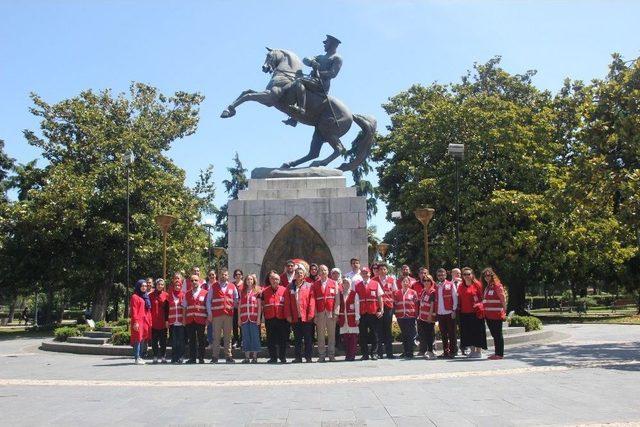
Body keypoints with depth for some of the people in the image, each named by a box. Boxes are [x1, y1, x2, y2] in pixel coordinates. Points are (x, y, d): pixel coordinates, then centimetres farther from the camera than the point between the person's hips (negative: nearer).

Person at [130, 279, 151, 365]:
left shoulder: (146, 297, 18)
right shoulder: (135, 297, -5)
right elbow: (134, 311, -12)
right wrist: (135, 322, -18)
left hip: (144, 321, 8)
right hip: (138, 321, -8)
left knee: (142, 339, 9)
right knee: (138, 339, -7)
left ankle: (140, 357, 15)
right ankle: (137, 358, -6)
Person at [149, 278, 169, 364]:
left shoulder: (166, 295, 4)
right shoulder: (151, 295, 5)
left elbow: (167, 308, 2)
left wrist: (167, 320, -4)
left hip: (163, 322, 0)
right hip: (153, 322, 1)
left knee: (163, 340, 3)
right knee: (154, 340, 4)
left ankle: (163, 356, 10)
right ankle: (155, 356, 11)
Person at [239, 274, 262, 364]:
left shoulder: (257, 291, 4)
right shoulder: (242, 292, 13)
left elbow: (259, 306, 1)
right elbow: (239, 306, 14)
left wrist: (259, 318, -6)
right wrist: (239, 318, 7)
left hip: (254, 318, -3)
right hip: (244, 318, 3)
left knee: (255, 337, -1)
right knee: (246, 337, 4)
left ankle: (254, 357, 3)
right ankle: (247, 357, 9)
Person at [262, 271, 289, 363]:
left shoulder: (284, 290, 2)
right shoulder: (265, 291, 7)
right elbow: (262, 305, 13)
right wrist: (263, 314, 4)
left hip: (282, 318, -2)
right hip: (269, 319, 2)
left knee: (283, 339, 3)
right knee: (271, 339, 6)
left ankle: (283, 358, 13)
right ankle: (273, 357, 15)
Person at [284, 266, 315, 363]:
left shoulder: (309, 286, 2)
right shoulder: (290, 287, 8)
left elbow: (312, 301, -4)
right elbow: (287, 302, 4)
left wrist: (311, 314, -11)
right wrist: (288, 315, -3)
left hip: (306, 317, -2)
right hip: (295, 317, 2)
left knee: (308, 338, 2)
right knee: (297, 339, 9)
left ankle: (308, 357, 8)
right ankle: (298, 357, 15)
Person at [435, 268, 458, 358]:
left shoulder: (450, 285, 0)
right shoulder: (436, 286, 13)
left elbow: (455, 298, -3)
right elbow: (435, 299, 14)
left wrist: (454, 310, -9)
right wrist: (435, 311, 7)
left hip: (449, 313, -4)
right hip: (440, 313, 4)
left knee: (451, 333, 0)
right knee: (443, 334, 8)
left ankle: (452, 351, 4)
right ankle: (445, 351, 15)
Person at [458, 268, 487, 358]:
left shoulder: (477, 284, -4)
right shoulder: (460, 286, 10)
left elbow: (482, 297, -4)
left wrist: (479, 305, -14)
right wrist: (459, 308, 8)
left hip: (475, 312, -5)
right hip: (464, 313, 5)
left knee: (477, 331, -1)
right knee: (468, 332, 9)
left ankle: (479, 351, 6)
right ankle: (472, 350, 19)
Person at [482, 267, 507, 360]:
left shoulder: (497, 285, -10)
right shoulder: (486, 287, 15)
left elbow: (503, 299, -13)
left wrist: (504, 312, -15)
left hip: (496, 315, -8)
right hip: (488, 315, 8)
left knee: (498, 334, -1)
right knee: (494, 334, 13)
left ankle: (500, 354, 5)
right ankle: (497, 353, 20)